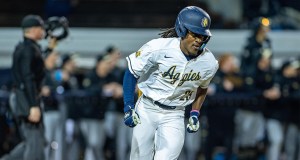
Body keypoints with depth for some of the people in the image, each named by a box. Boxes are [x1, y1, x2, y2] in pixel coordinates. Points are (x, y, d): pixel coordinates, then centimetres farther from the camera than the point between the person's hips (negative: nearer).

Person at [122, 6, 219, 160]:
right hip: (146, 111, -1)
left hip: (174, 116, 1)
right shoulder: (158, 48, -22)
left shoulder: (209, 63, -10)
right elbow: (131, 73, -8)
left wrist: (195, 114, 5)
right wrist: (128, 107, -10)